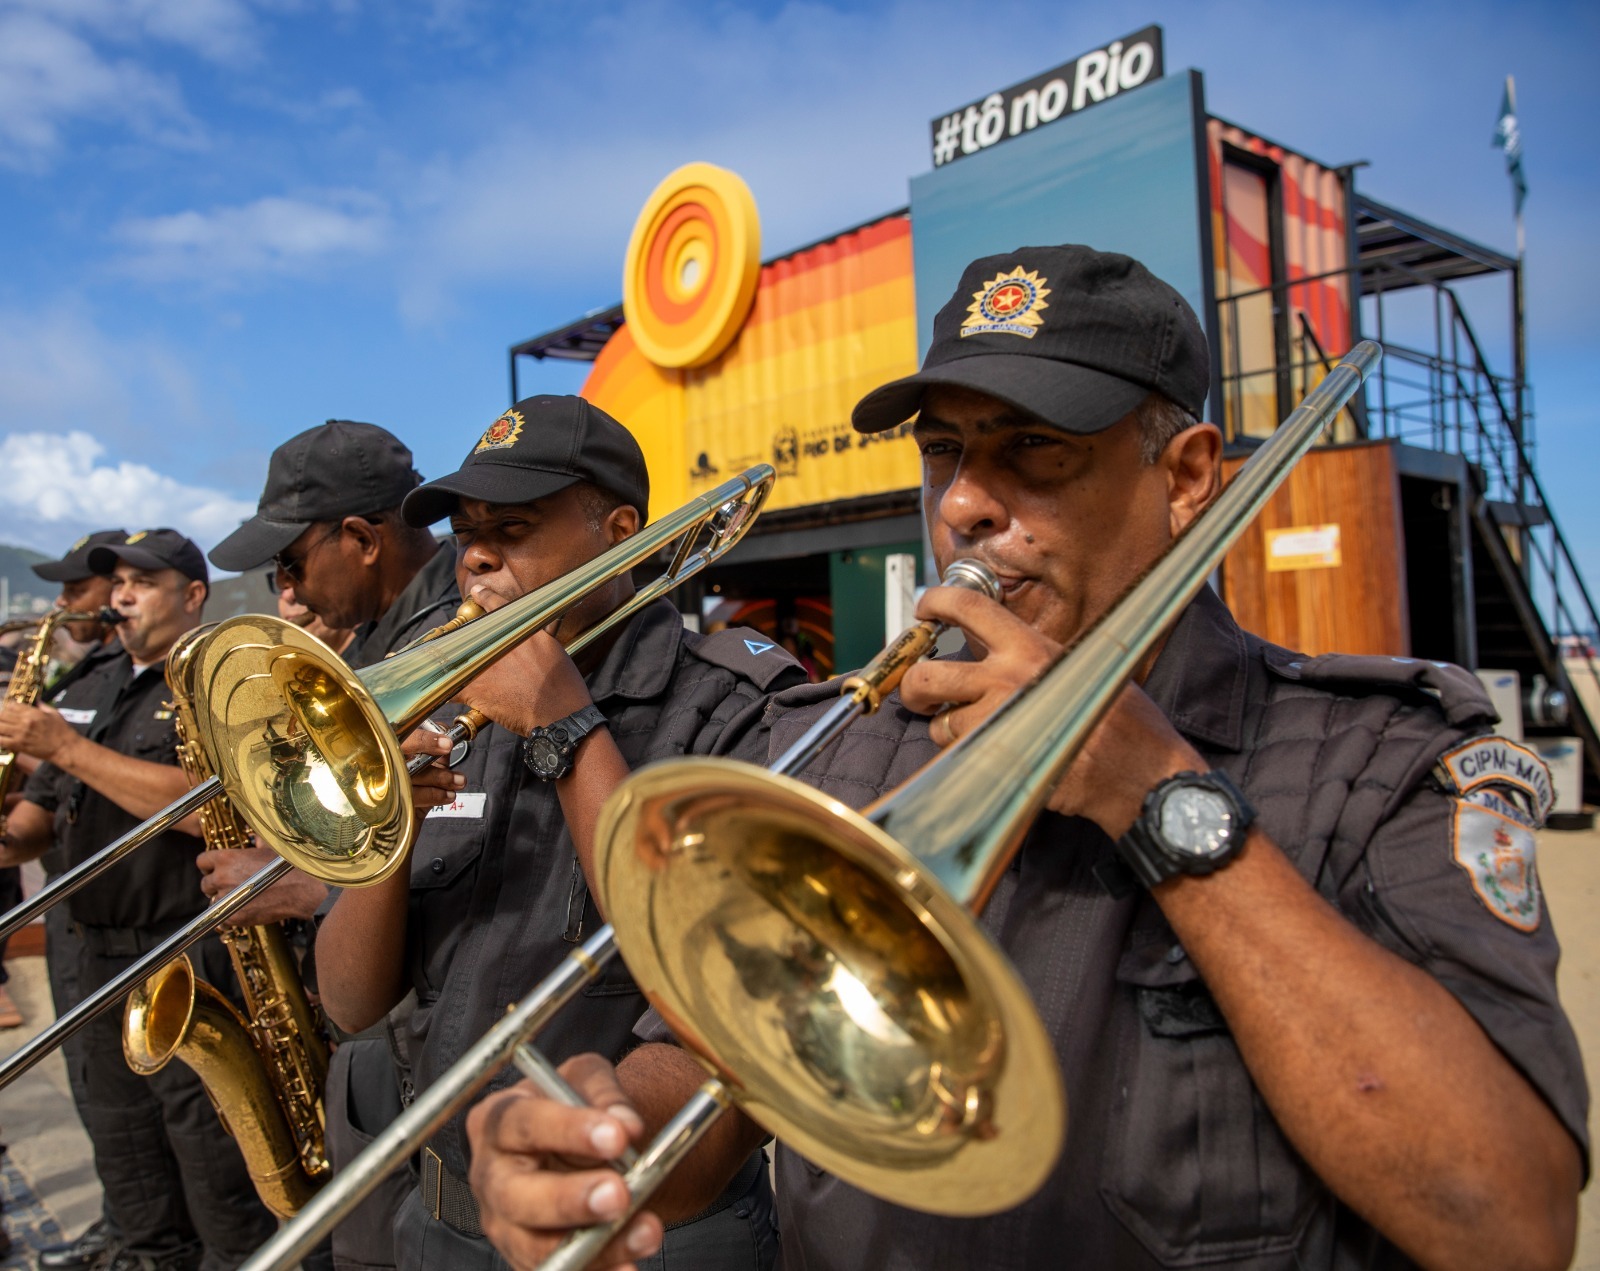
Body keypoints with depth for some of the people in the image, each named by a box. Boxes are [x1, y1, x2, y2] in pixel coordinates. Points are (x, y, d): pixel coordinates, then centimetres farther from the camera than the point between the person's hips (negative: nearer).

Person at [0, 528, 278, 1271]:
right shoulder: (93, 689, 14)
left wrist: (67, 747, -21)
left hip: (194, 959, -8)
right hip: (102, 955, 8)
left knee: (210, 1159, 1)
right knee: (122, 1146, 20)